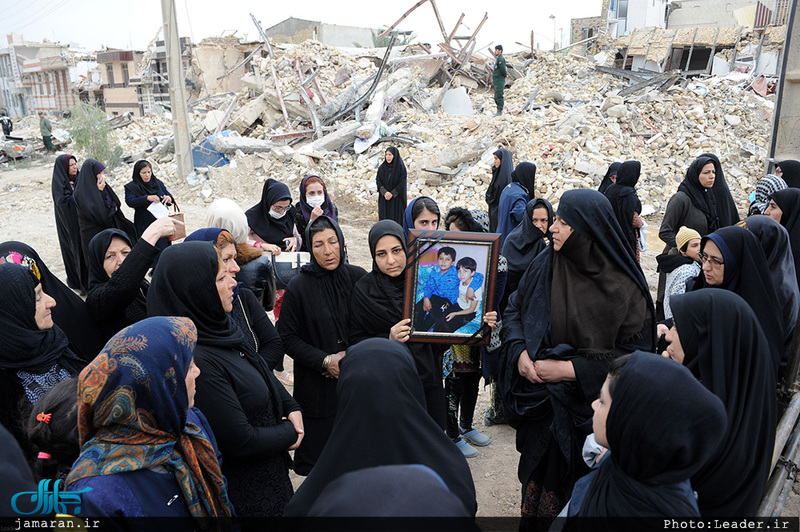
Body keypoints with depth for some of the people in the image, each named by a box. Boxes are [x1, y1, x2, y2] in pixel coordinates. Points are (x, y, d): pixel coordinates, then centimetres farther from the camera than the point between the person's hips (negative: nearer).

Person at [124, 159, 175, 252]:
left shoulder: (158, 183, 12)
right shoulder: (131, 187, -1)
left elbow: (169, 195, 9)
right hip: (144, 226, -4)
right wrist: (147, 198, -31)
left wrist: (169, 198, -17)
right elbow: (130, 201, -16)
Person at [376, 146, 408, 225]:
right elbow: (378, 181, 2)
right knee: (384, 217, 2)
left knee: (396, 217, -4)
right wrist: (384, 192, -13)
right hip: (384, 198, 4)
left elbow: (402, 183, -9)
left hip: (397, 199, -3)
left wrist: (392, 194, -14)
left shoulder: (400, 167, -6)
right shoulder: (382, 167, 5)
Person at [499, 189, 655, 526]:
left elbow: (635, 353, -15)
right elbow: (514, 310, 5)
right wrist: (520, 351, -14)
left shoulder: (623, 286, -16)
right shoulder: (546, 264, -4)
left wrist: (570, 369, -20)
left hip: (588, 408, -4)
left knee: (577, 489, 11)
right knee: (538, 474, 20)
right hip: (540, 400, 4)